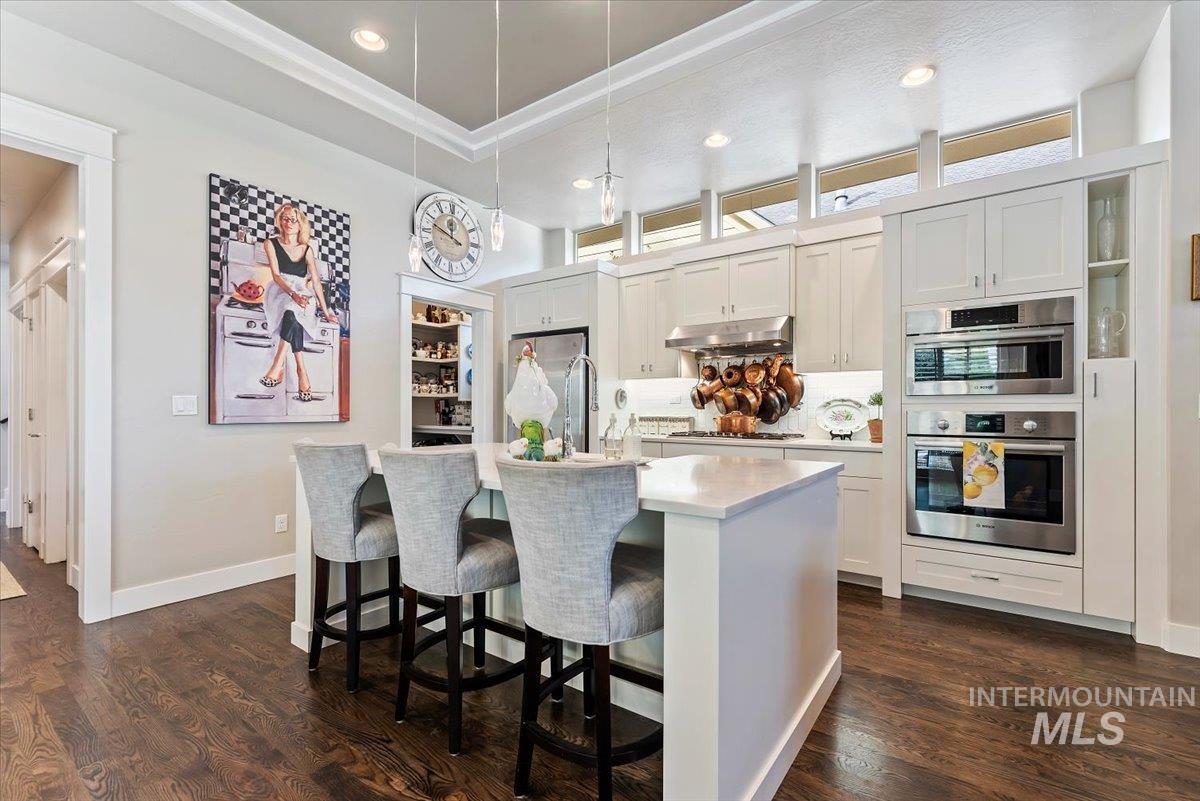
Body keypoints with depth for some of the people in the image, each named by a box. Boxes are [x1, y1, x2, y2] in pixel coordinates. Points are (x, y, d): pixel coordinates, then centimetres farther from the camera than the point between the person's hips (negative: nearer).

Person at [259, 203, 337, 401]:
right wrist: (293, 294, -25)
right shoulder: (271, 244, 6)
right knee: (293, 313, -35)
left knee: (292, 313, -35)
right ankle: (301, 372, -42)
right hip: (280, 291, -1)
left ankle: (277, 367, -41)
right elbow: (276, 275, -6)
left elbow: (316, 281, 7)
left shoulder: (307, 249, 11)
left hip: (302, 294, 1)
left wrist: (325, 310, 0)